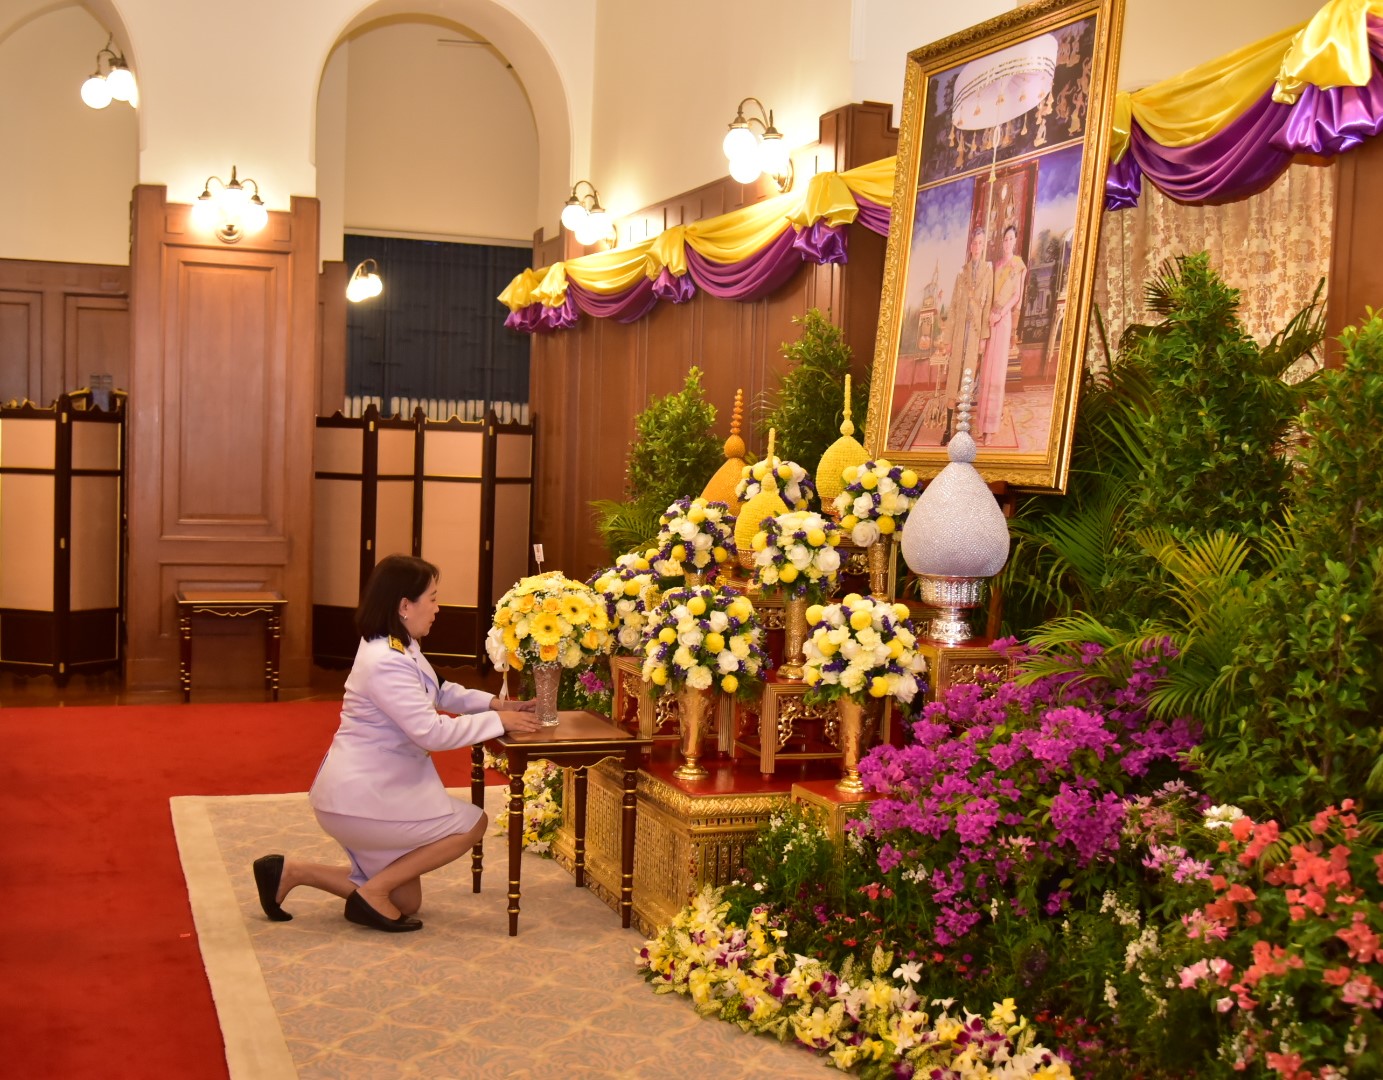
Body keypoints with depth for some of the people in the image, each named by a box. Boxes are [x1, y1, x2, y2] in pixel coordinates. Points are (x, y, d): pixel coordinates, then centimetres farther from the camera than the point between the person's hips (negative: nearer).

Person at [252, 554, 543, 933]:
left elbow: (439, 692, 21)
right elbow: (432, 732, -27)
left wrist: (493, 702, 7)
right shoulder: (386, 663, -25)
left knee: (406, 901, 17)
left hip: (368, 791, 10)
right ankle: (372, 894, -1)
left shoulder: (399, 647, 7)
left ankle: (291, 872, 15)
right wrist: (497, 721, -18)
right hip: (360, 798, -10)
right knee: (472, 823, -4)